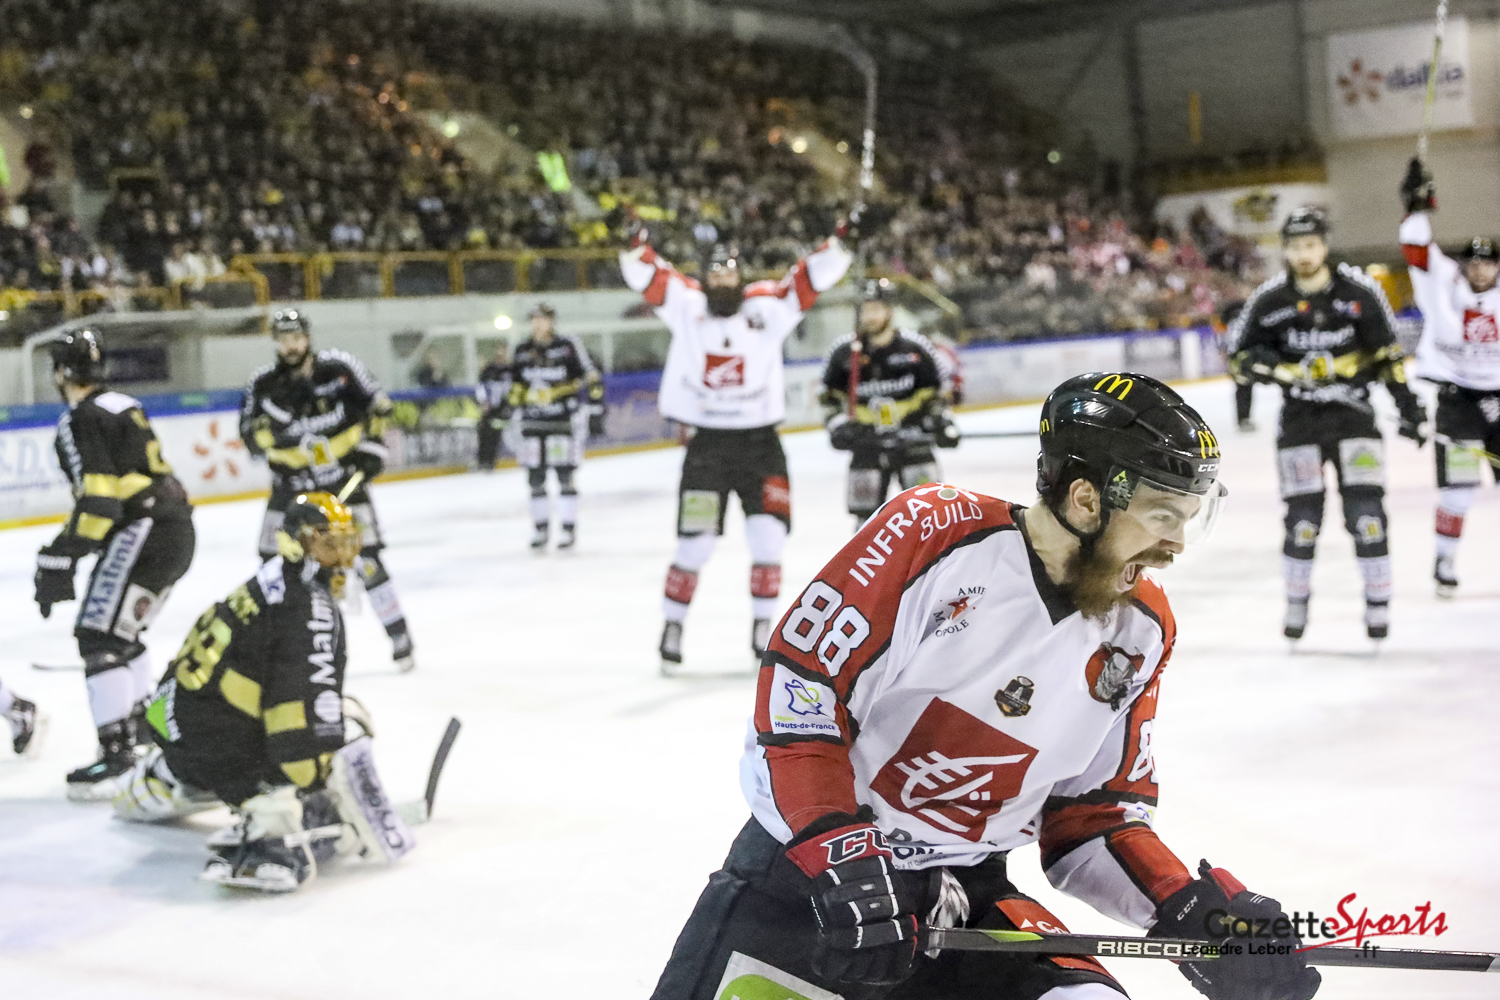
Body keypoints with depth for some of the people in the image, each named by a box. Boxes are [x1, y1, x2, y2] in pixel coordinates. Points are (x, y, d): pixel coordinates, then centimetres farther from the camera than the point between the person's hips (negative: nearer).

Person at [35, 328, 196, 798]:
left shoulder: (81, 419, -9)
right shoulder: (123, 405, 18)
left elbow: (99, 498, -18)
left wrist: (60, 560, -17)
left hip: (142, 534, -10)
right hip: (177, 529, 10)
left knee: (100, 637, -10)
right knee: (121, 632, 23)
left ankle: (117, 751, -14)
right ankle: (148, 723, 31)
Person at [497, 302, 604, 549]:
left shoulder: (568, 346, -7)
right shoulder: (522, 351, 8)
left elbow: (591, 378, -6)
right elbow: (517, 385, 20)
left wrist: (595, 411, -10)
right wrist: (508, 410, 16)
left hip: (564, 420, -5)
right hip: (532, 423, 5)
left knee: (565, 475, -4)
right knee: (535, 478, 5)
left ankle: (569, 528, 5)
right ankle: (540, 527, 15)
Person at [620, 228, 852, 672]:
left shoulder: (768, 305, 0)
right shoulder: (685, 303, 1)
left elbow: (815, 275, -2)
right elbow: (645, 273, -5)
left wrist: (842, 240, -14)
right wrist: (632, 237, -21)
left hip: (760, 439, 1)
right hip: (705, 440, -1)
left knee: (768, 537, -3)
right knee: (694, 544, -2)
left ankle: (762, 627, 13)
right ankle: (673, 625, 15)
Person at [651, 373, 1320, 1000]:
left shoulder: (1139, 633, 0)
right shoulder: (933, 532, -18)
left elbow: (1094, 814, 8)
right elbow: (800, 679, -18)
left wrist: (1185, 907, -8)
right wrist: (842, 856, -25)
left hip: (966, 893, 4)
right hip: (801, 865, -4)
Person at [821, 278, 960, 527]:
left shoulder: (914, 346, -5)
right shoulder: (845, 351, 0)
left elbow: (936, 387, 5)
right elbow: (831, 393, 12)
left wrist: (940, 419, -7)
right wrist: (837, 423, -1)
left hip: (913, 442, -2)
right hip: (867, 444, 2)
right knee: (865, 512, 3)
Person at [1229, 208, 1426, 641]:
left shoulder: (1360, 291, -7)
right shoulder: (1269, 298, -7)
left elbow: (1387, 353, 2)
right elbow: (1239, 356, 1)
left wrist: (1408, 407, -1)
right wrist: (1279, 369, -18)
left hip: (1353, 413, 0)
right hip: (1299, 418, 0)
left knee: (1366, 512, -7)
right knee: (1302, 517, 0)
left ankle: (1378, 603, 8)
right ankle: (1297, 601, 21)